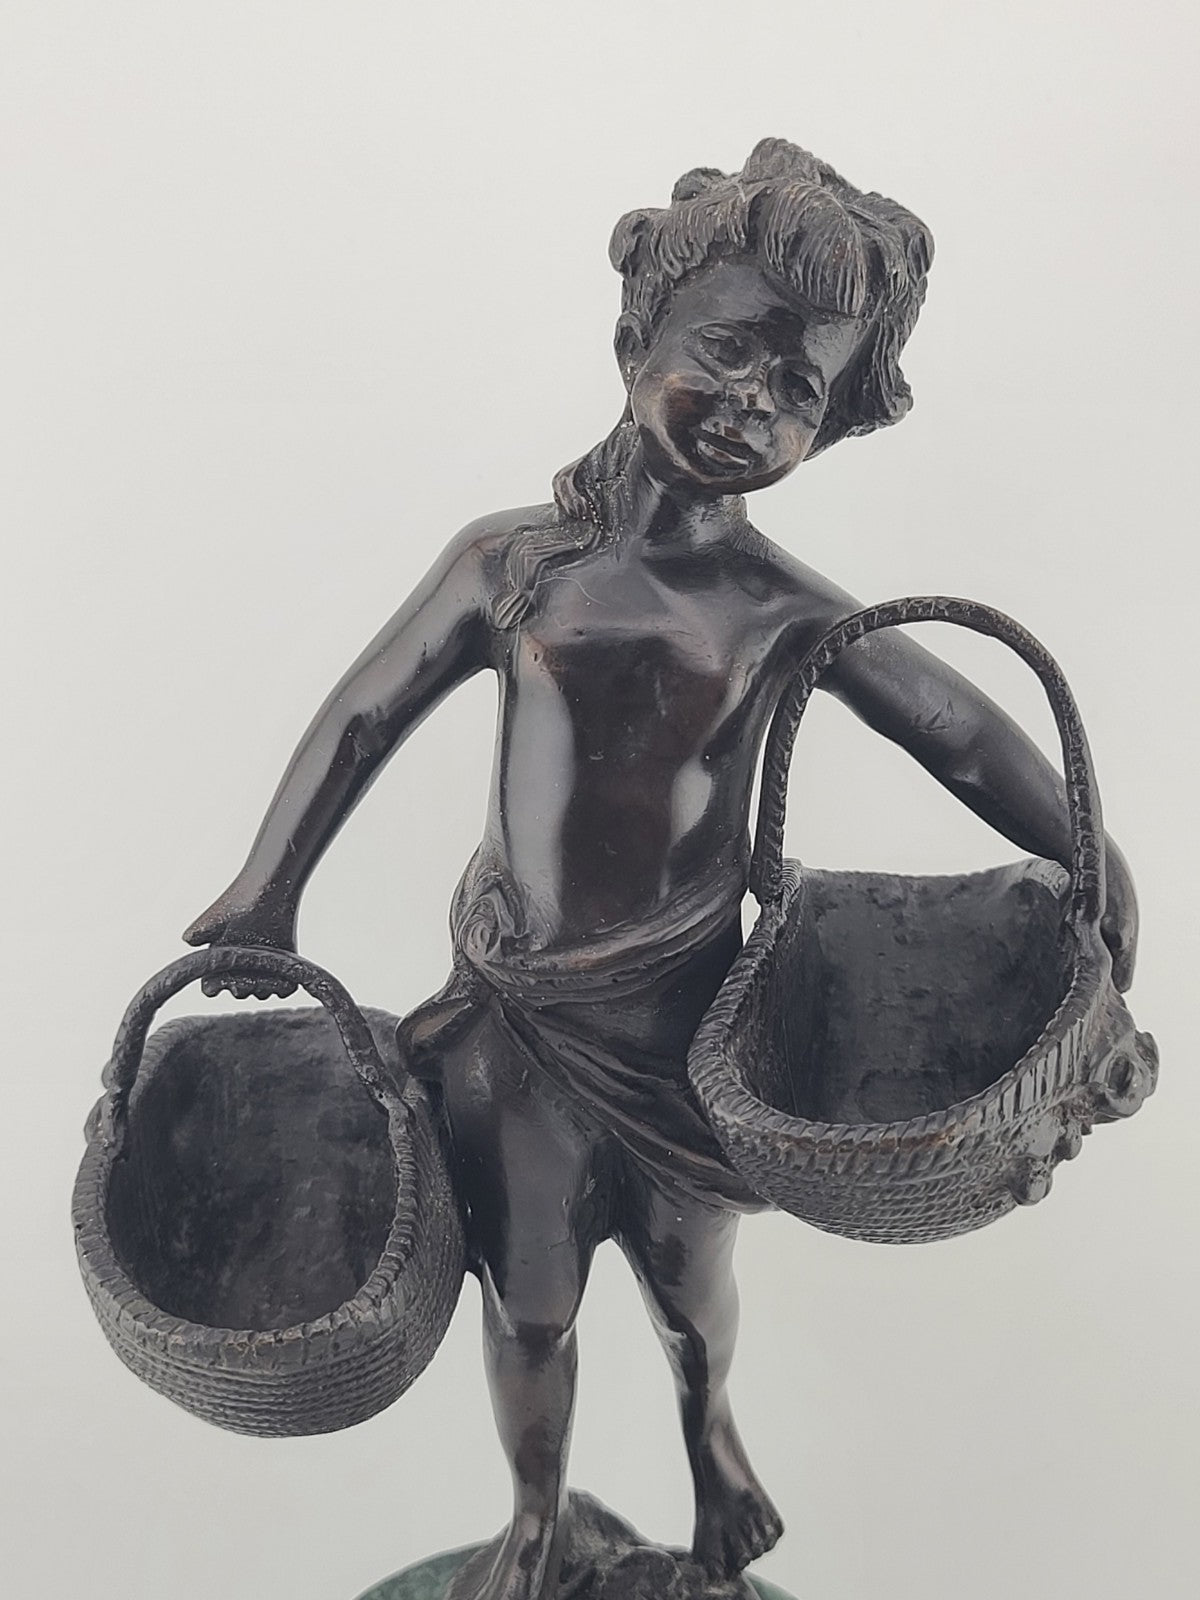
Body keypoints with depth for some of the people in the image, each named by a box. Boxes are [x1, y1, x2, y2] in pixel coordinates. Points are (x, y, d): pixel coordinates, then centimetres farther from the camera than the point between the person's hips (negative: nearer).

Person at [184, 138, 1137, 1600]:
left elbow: (968, 738, -3)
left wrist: (1094, 869, -5)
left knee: (686, 1262, 22)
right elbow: (362, 717, -2)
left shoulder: (788, 612, -11)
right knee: (529, 1301, 13)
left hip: (682, 1001, 0)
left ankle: (708, 1424, 60)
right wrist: (265, 895, -1)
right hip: (517, 1003, 0)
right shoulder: (511, 563, -11)